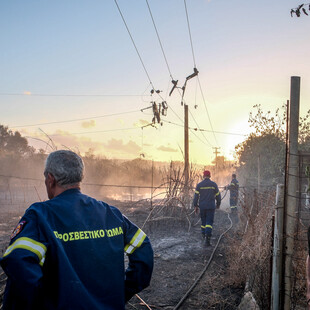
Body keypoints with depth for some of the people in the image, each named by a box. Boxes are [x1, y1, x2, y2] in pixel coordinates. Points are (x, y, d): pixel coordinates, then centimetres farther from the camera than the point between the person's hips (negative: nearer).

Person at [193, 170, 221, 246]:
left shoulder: (199, 185, -1)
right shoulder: (214, 184, -1)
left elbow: (196, 196, -2)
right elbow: (218, 195, 6)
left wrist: (195, 206, 5)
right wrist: (218, 204, 21)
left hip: (202, 206, 1)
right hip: (211, 206, -1)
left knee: (203, 221, 19)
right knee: (209, 222, -3)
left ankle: (204, 235, 30)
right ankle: (207, 238, -14)